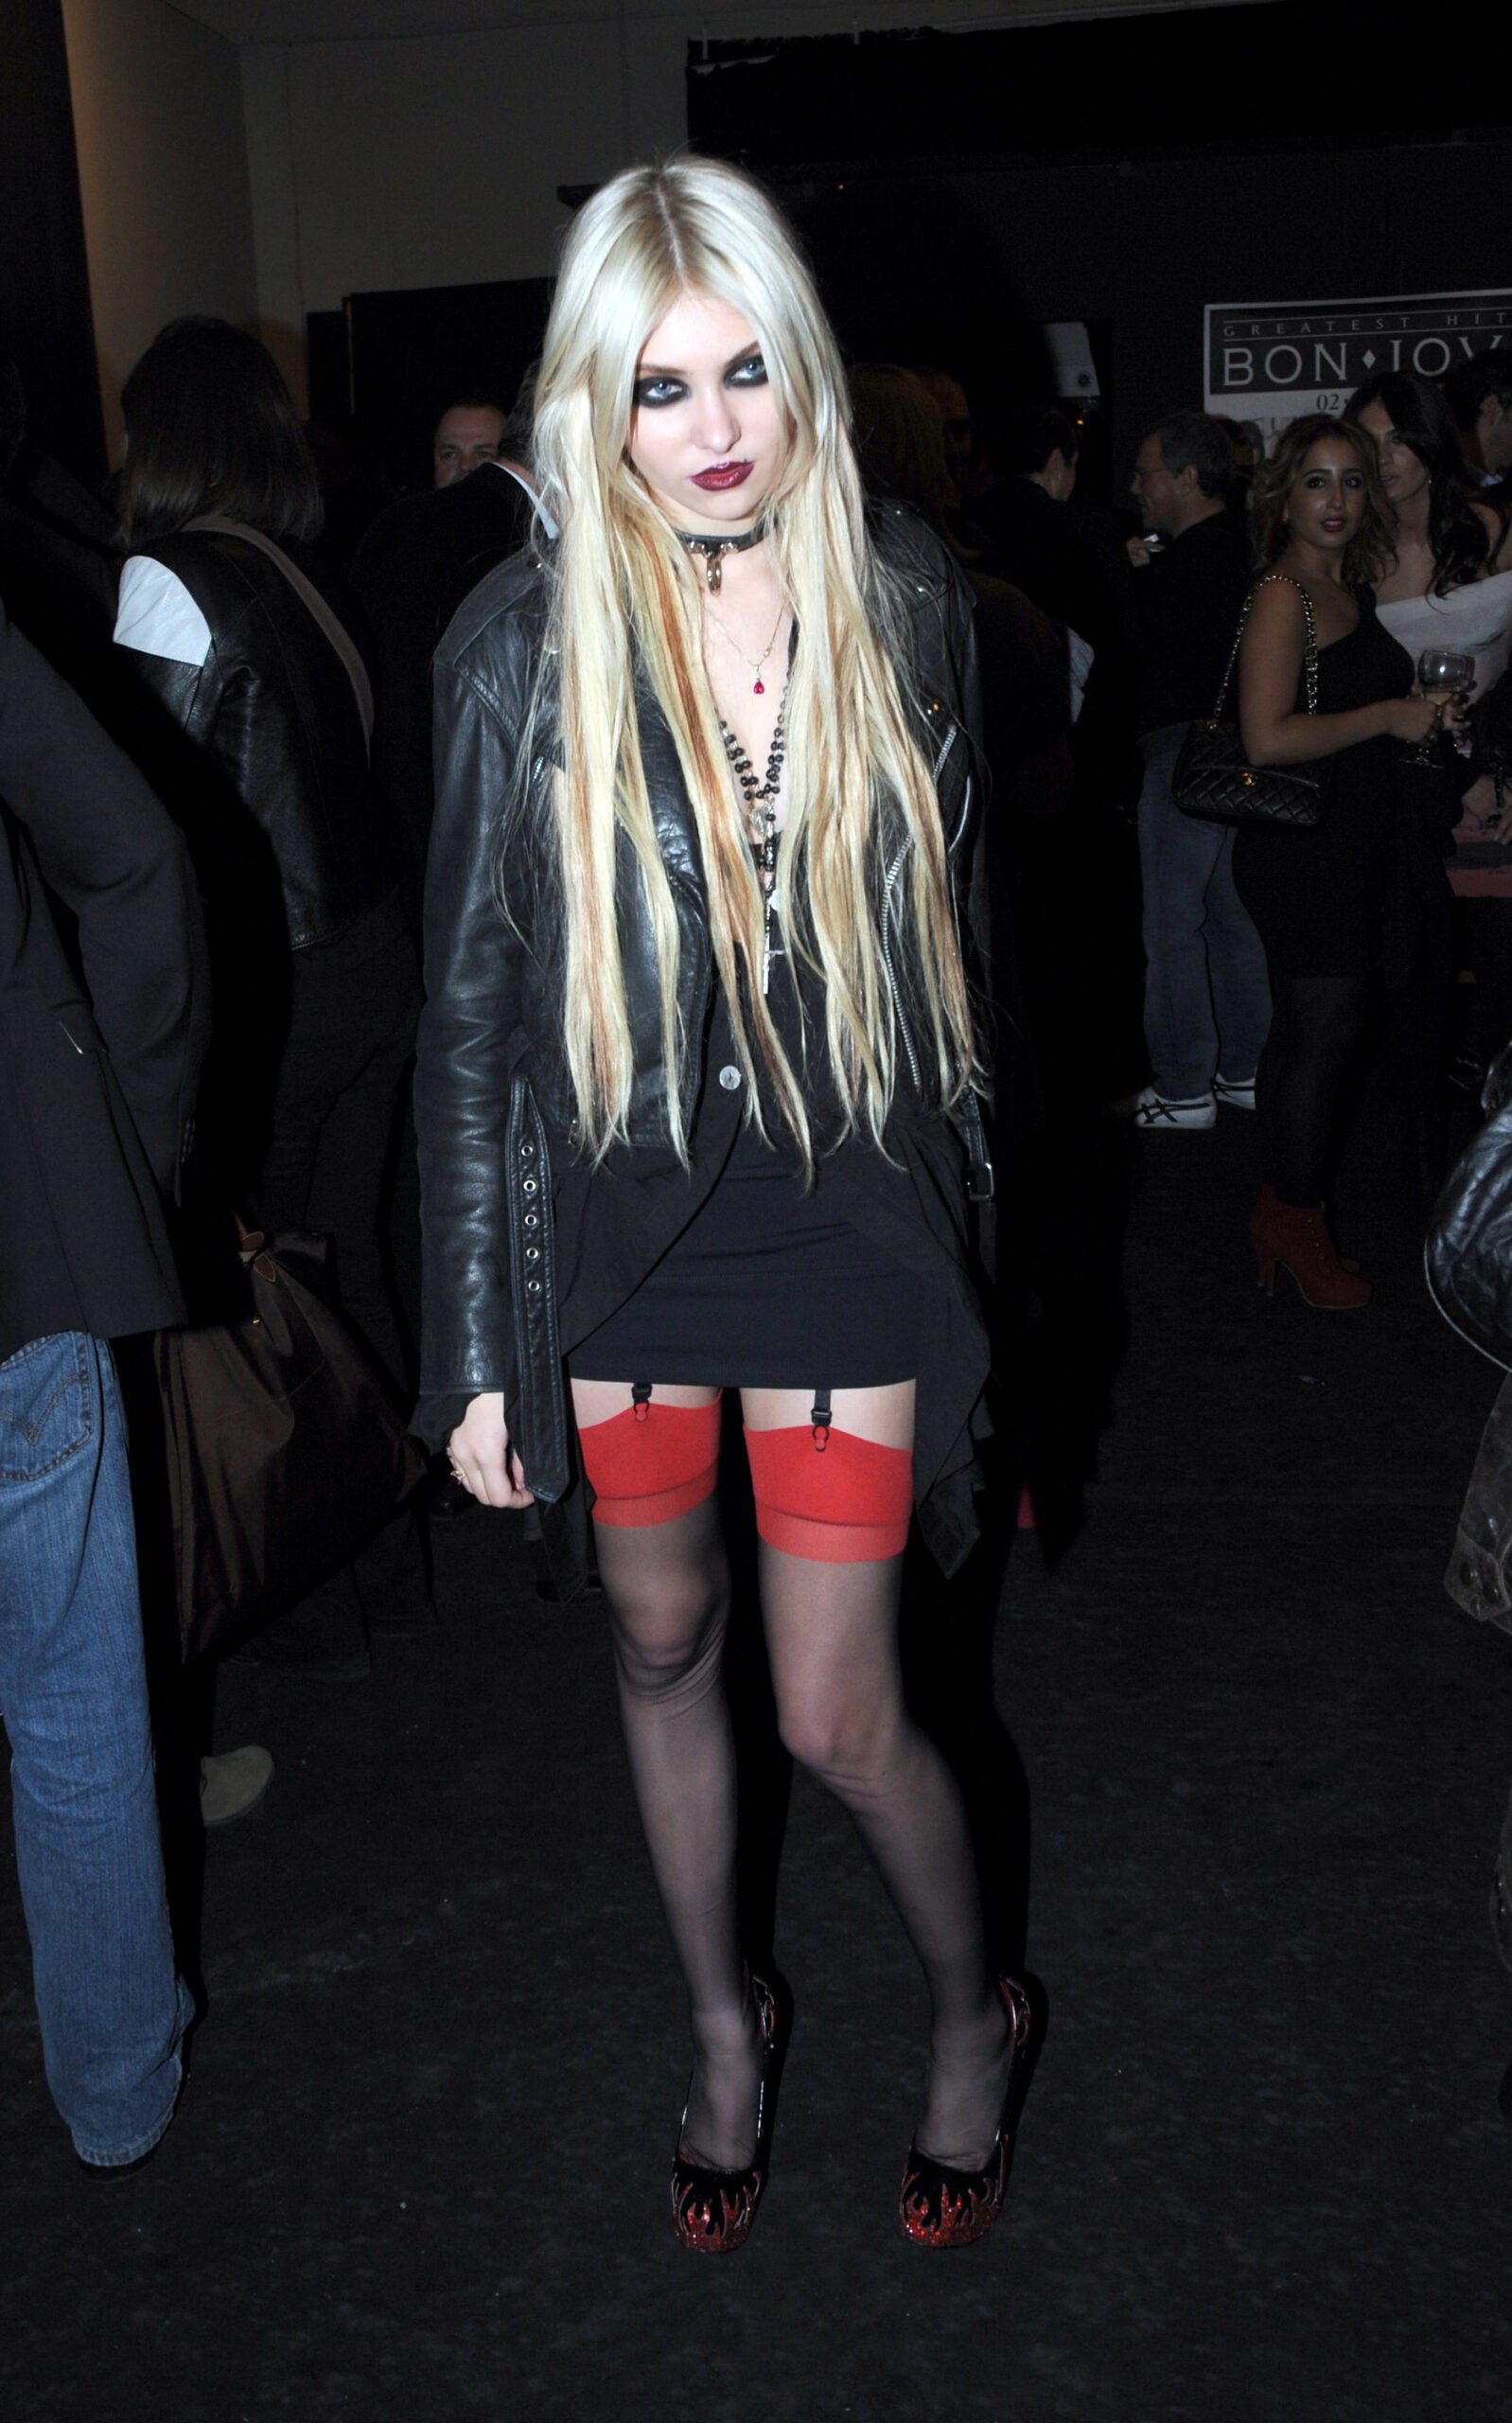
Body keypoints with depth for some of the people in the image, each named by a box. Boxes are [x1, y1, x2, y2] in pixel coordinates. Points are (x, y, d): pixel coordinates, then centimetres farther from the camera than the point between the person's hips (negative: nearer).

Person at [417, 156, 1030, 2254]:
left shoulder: (902, 604, -3)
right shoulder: (524, 645, -8)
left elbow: (936, 920, 6)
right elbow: (470, 1008, -5)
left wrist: (957, 1229, 7)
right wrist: (478, 1348, -6)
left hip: (840, 1215, 0)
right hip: (616, 1214, 1)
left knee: (840, 1713, 4)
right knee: (663, 1646, 17)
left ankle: (973, 2013, 36)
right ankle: (724, 2021, 44)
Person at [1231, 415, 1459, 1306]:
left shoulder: (1349, 590, 14)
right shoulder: (1283, 596, -13)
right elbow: (1269, 739, -22)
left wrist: (1425, 709, 9)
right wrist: (1391, 715, -16)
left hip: (1357, 844, 8)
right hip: (1304, 850, -8)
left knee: (1306, 1033, 12)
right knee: (1328, 1032, -4)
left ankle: (1287, 1206, 21)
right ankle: (1298, 1215, 11)